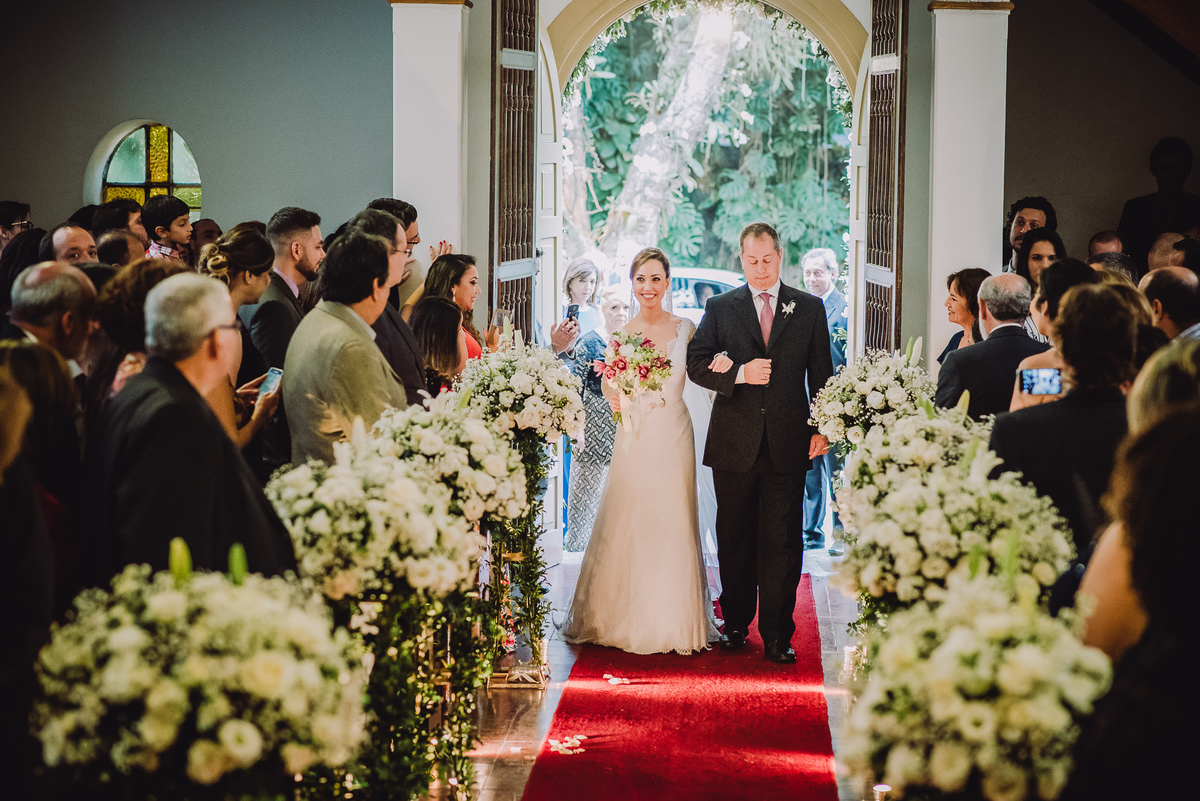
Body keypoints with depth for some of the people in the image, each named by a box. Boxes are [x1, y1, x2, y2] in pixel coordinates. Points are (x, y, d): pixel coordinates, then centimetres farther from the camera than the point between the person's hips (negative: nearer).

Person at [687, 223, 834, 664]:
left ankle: (777, 635, 2)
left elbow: (821, 374, 8)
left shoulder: (809, 309, 8)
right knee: (735, 539, 9)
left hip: (788, 444, -1)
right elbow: (696, 363, 0)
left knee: (781, 540, -2)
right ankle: (735, 623, 22)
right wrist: (740, 373, -15)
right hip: (734, 444, 1)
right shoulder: (720, 308, 7)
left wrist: (822, 428, 1)